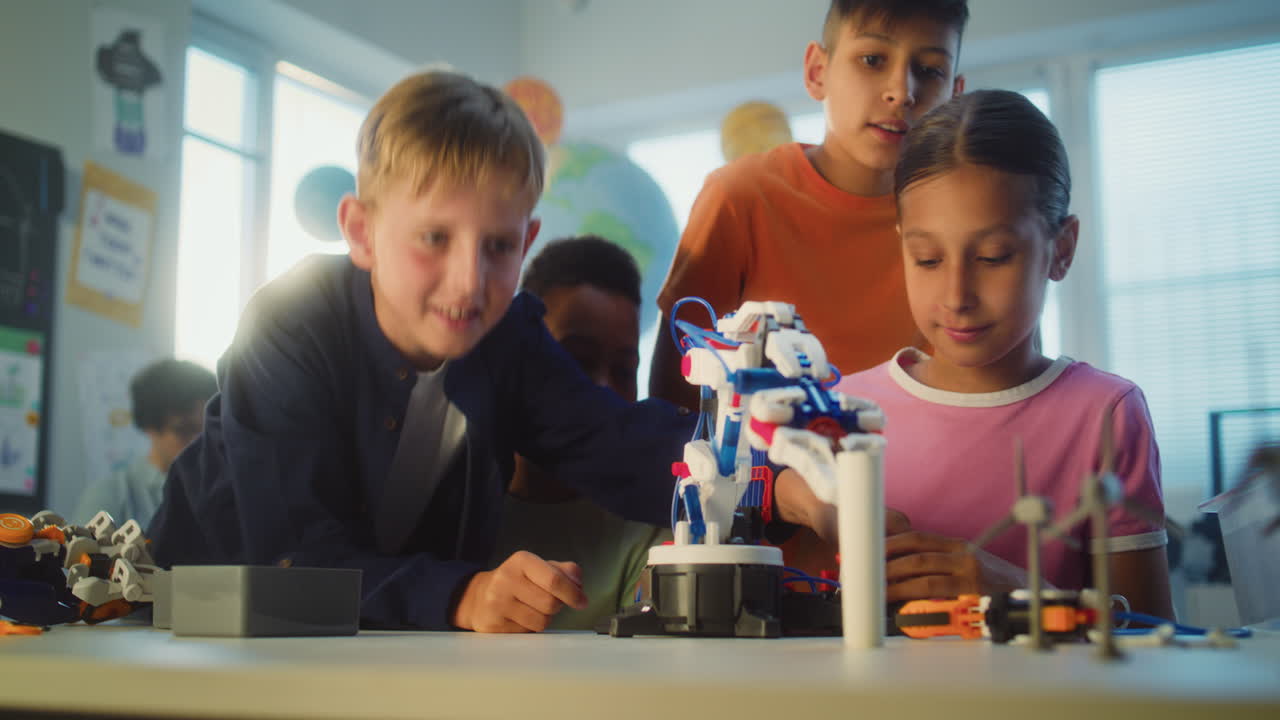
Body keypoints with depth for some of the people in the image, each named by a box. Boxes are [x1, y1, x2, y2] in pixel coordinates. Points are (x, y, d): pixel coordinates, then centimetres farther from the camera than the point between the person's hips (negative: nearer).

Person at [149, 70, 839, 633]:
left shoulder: (510, 336, -7)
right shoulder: (287, 332, -20)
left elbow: (615, 443, -20)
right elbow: (297, 556, -28)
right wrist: (461, 596, -44)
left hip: (409, 650, 3)